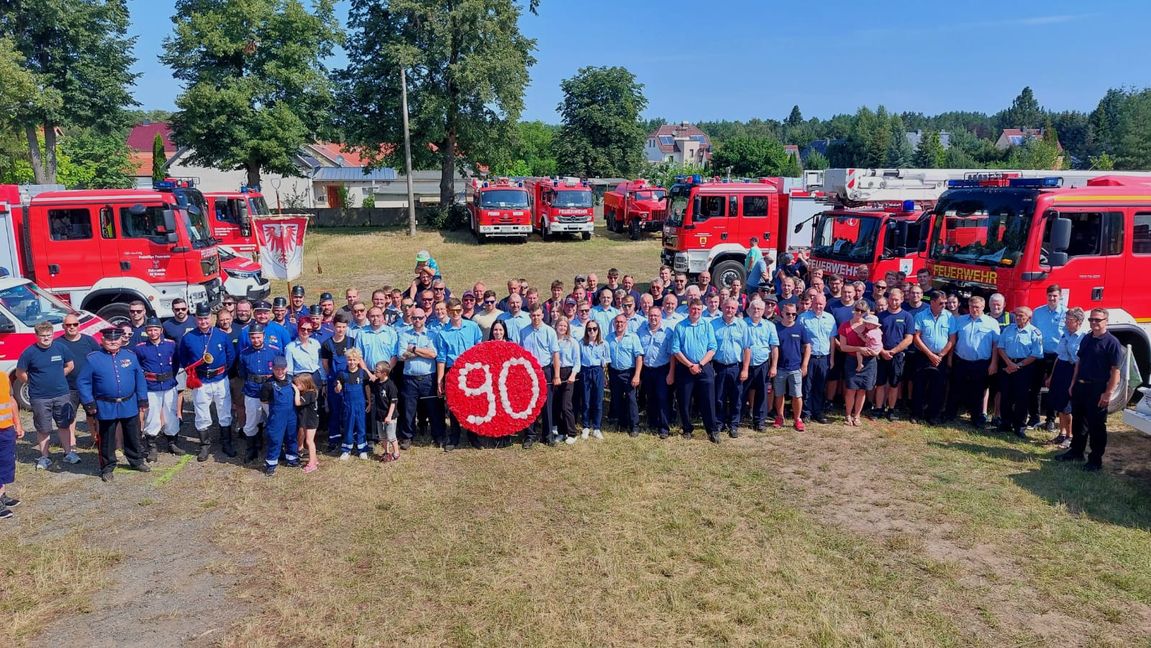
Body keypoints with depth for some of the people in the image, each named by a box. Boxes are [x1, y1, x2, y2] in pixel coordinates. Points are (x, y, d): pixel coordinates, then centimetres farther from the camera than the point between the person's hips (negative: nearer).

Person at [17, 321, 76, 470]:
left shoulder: (61, 348, -2)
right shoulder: (29, 352, -9)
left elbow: (70, 365, 12)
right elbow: (20, 374, 0)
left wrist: (57, 377, 6)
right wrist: (34, 383, 0)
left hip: (62, 395, 2)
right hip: (40, 398, -2)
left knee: (64, 425, 12)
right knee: (43, 429, 6)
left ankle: (68, 452, 23)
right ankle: (44, 457, 18)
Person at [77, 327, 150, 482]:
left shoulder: (130, 356, 2)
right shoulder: (93, 359, -5)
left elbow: (139, 378, 5)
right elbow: (82, 382, -3)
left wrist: (142, 399, 2)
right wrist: (89, 403, -9)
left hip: (130, 405, 2)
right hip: (106, 408, -2)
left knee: (133, 436, 14)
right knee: (107, 439, 9)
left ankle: (137, 461, 31)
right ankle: (107, 468, 22)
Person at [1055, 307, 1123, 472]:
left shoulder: (1112, 342, -11)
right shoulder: (1086, 339, 10)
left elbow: (1115, 370, -14)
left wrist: (1109, 393, -18)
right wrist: (1073, 384, 14)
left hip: (1098, 390, -7)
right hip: (1080, 386, 7)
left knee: (1096, 426, 2)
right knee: (1078, 421, 16)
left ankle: (1096, 460, 12)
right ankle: (1076, 452, 29)